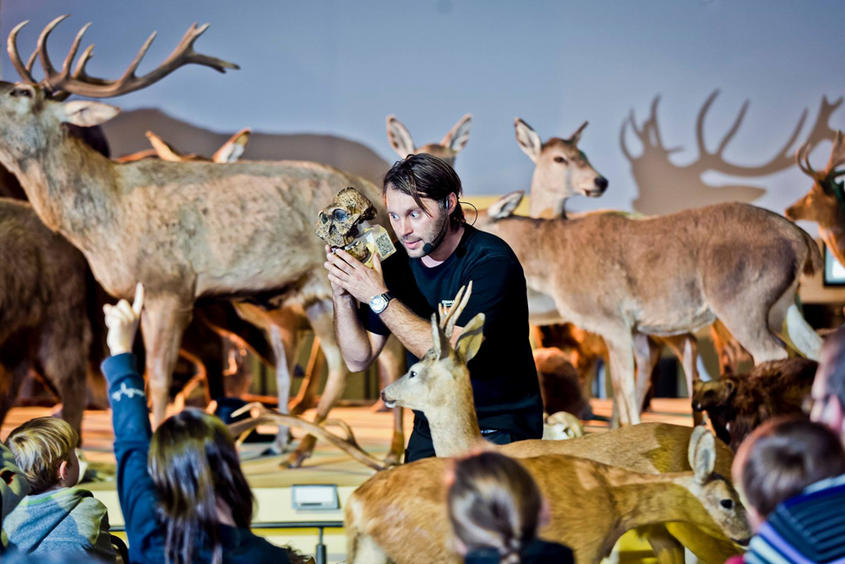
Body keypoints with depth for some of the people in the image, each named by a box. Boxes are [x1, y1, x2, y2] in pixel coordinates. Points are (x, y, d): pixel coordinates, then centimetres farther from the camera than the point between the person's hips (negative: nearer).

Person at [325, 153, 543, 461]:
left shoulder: (491, 260, -15)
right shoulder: (397, 265, 3)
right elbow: (358, 359, 6)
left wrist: (380, 298, -20)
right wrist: (342, 295, -10)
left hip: (499, 433, -5)